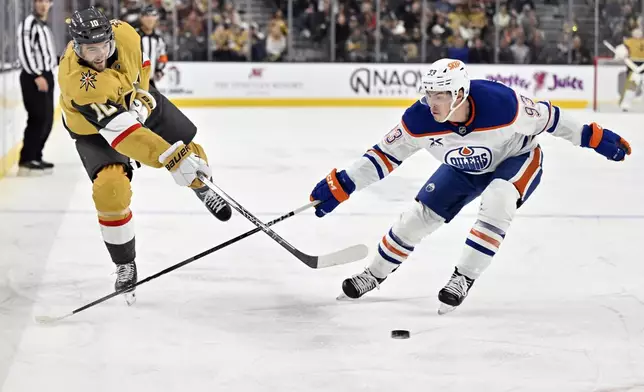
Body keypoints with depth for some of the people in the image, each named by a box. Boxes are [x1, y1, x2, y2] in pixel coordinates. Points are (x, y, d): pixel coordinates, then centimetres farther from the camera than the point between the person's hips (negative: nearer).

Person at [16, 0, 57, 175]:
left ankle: (35, 157, 18)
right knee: (38, 118, -15)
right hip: (33, 77, -10)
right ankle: (25, 162, -14)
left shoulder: (44, 26, 19)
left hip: (46, 76, 10)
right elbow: (25, 52, -19)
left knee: (47, 120, 10)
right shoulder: (28, 23, -10)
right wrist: (36, 76, -24)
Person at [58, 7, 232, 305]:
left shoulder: (123, 34, -28)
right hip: (95, 130, -5)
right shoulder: (76, 81, -42)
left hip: (139, 102, 5)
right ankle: (125, 265, -1)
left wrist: (141, 93, -12)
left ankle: (200, 187, 50)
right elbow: (119, 129, -47)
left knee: (188, 150, 10)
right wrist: (172, 158, -51)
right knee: (110, 189, -23)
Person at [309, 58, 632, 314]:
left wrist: (592, 137, -16)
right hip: (464, 168, 4)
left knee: (496, 203, -33)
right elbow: (385, 155, -18)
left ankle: (464, 278, -20)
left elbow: (547, 118, -22)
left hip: (517, 159, -4)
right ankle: (375, 274, 23)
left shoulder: (502, 104, -38)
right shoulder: (419, 120, -29)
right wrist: (340, 187, -23)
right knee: (420, 215, 0)